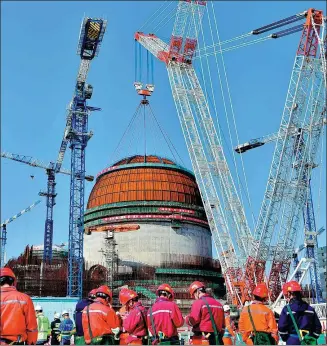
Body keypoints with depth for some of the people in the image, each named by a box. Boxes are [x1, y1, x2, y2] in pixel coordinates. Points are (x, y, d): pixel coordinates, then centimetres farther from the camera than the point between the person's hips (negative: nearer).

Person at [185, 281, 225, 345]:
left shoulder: (198, 303, -8)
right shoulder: (218, 304, 13)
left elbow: (193, 321, -14)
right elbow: (223, 324, 16)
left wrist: (187, 318, 8)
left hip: (202, 340, -7)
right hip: (217, 339, 7)